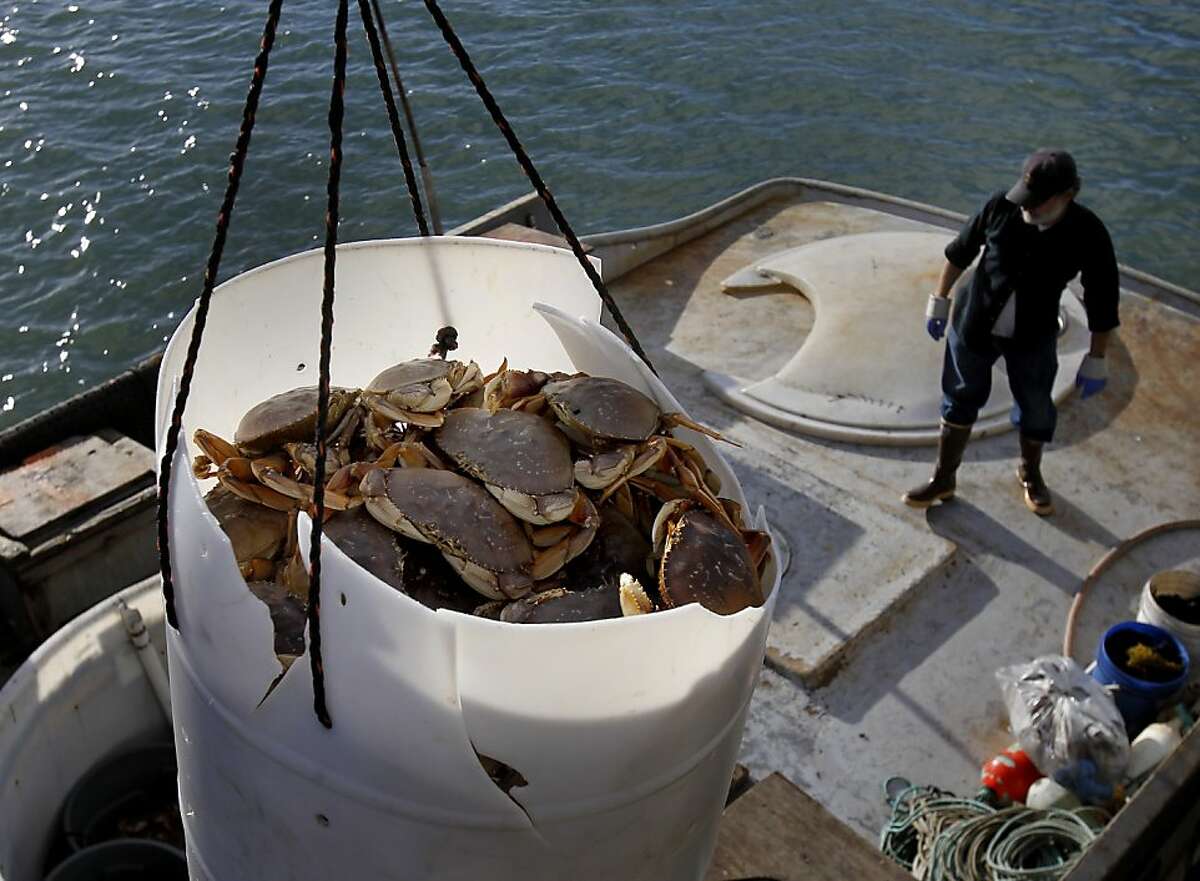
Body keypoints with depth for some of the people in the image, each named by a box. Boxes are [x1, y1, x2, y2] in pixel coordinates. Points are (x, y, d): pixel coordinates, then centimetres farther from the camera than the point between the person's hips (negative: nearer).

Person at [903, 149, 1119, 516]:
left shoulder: (1088, 235, -20)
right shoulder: (1001, 206, -18)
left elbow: (1101, 299, -10)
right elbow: (961, 251, -1)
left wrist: (1096, 359, -5)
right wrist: (940, 299, 4)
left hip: (1032, 337, 0)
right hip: (974, 323, 1)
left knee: (1036, 410, 14)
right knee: (961, 401, 12)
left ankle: (1030, 474, 42)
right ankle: (943, 479, 28)